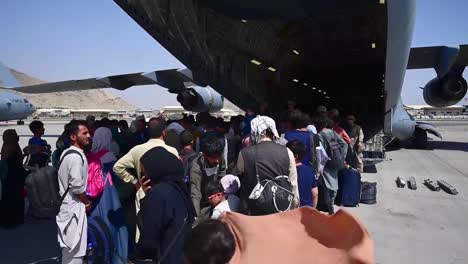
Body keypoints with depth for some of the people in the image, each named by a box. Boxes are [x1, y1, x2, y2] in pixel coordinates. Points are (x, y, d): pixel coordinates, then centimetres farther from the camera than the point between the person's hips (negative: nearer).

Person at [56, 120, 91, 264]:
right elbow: (77, 186, -25)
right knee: (75, 247, 0)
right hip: (74, 206, -10)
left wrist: (84, 200, 14)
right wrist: (87, 202, -8)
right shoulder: (76, 156, -21)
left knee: (69, 246, 21)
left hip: (68, 204, 10)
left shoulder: (67, 153, 11)